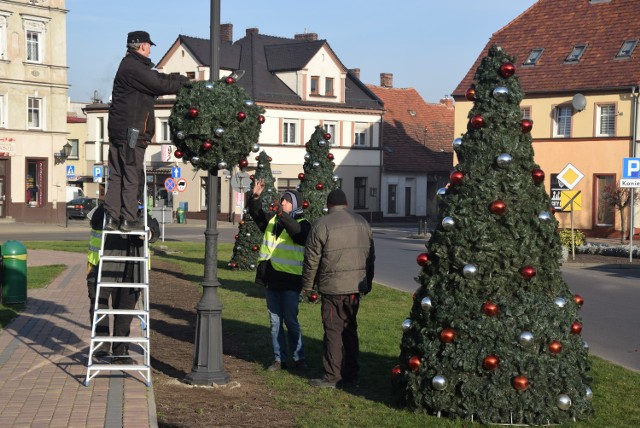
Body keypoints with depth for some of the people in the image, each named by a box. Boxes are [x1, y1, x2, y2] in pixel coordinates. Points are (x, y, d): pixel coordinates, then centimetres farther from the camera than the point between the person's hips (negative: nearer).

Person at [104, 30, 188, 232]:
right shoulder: (135, 68, -15)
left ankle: (112, 217, 11)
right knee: (131, 176, -4)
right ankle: (128, 219, 0)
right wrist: (185, 83, -3)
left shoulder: (130, 65, 18)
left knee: (116, 175, 10)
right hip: (131, 130, -10)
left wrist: (183, 80, 9)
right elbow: (161, 85, -17)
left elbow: (159, 78, 16)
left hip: (117, 127, 10)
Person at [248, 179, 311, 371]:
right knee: (275, 322, 9)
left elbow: (299, 235, -24)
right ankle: (279, 358, 16)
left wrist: (283, 216, -34)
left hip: (290, 279, -6)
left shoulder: (302, 224, -4)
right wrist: (255, 196, -14)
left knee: (291, 321, -4)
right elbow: (256, 213, 3)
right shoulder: (272, 220, 13)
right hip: (271, 278, 6)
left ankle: (298, 358, 7)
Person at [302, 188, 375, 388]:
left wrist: (307, 286, 6)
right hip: (357, 286, 5)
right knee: (350, 329, 14)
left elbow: (311, 259, -5)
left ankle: (333, 376, 3)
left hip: (333, 287, -5)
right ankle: (351, 374, 18)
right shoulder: (362, 222, 11)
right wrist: (368, 283, 25)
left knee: (333, 330, 0)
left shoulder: (321, 224, -7)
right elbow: (370, 256, 16)